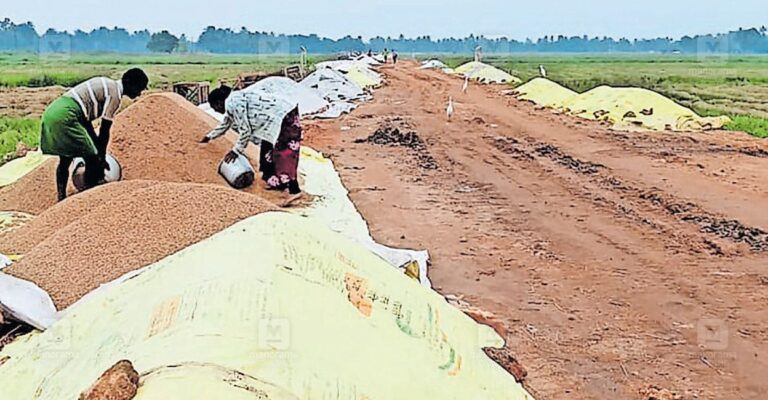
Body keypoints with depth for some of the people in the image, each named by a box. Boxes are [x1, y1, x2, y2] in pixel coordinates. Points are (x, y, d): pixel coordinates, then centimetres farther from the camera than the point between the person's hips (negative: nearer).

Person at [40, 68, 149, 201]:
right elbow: (105, 130, -4)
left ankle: (61, 200, 24)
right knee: (92, 160, -1)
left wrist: (97, 144, 28)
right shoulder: (115, 94, -6)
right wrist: (102, 158, 6)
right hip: (65, 117, -10)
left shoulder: (106, 85, 21)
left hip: (51, 112, 10)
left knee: (65, 160, 20)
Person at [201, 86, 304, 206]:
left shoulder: (234, 103, -13)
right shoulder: (232, 103, 19)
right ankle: (278, 182, 21)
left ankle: (294, 191, -24)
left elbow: (245, 130, -13)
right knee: (269, 152, 16)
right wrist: (209, 137, 51)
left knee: (283, 155, -16)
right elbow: (226, 123, 38)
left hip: (284, 115, -10)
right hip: (277, 117, 10)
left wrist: (236, 151, -1)